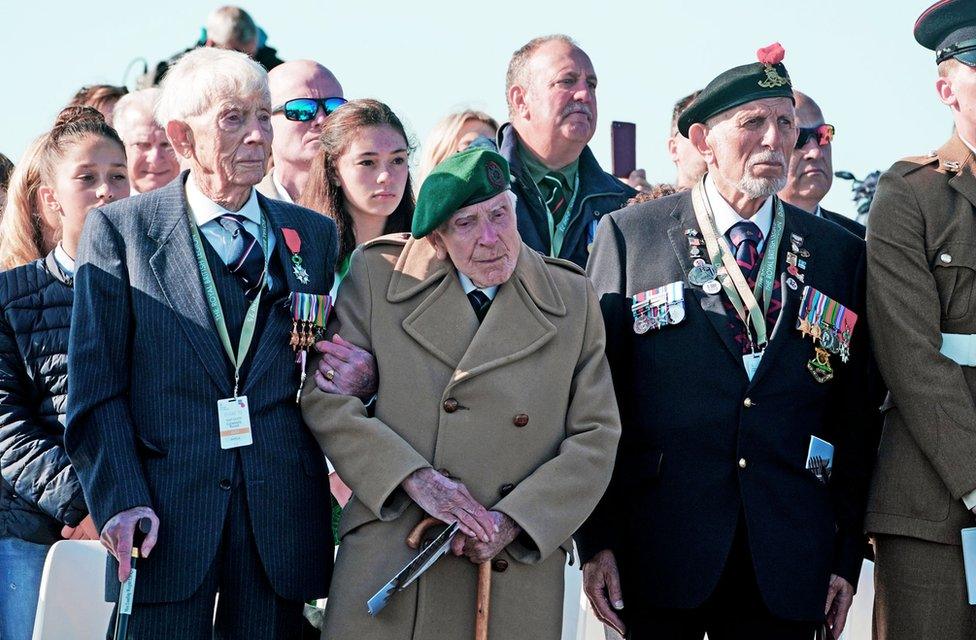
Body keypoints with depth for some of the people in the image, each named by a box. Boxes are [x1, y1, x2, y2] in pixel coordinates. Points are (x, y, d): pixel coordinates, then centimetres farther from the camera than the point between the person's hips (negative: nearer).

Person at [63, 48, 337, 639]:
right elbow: (97, 387, -2)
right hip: (165, 518, -2)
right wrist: (120, 501, -11)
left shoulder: (314, 234, 12)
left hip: (280, 518, 3)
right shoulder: (119, 230, 3)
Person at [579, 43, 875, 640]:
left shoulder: (842, 254, 9)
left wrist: (848, 556, 6)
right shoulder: (630, 234, 2)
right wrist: (596, 539, -5)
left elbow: (855, 417, 9)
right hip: (660, 559, -2)